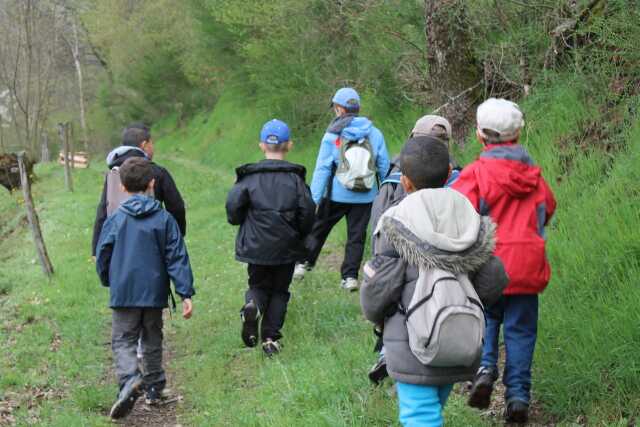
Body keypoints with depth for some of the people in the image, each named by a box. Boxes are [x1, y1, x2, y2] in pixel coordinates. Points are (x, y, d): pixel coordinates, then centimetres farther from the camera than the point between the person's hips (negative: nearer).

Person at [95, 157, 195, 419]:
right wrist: (186, 293, -6)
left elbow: (102, 255, 2)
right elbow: (177, 258, -6)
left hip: (124, 293, -1)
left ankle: (130, 379, -25)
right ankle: (154, 388, 24)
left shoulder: (115, 219, -4)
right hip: (155, 293, 2)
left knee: (122, 340, 2)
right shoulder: (164, 219, -4)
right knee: (152, 341, 18)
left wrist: (108, 281, 22)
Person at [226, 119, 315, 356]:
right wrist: (300, 234, 8)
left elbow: (233, 204, -14)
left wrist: (240, 222, 7)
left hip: (255, 245, 0)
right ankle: (271, 338, 5)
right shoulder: (295, 177, -4)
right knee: (279, 291, 14)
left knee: (259, 285, 17)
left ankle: (252, 304, -17)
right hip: (286, 247, 0)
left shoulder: (250, 175, -5)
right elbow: (308, 210, -10)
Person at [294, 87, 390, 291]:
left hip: (336, 196, -2)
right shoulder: (375, 134, -1)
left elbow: (322, 169, -9)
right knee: (356, 236, 10)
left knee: (318, 229, 16)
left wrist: (314, 199, -7)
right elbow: (384, 167, 2)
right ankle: (350, 276, 7)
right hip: (365, 198, 2)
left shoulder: (332, 136, -9)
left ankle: (303, 264, 23)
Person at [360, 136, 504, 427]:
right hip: (460, 345, 5)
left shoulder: (396, 225, -10)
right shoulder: (472, 222, 1)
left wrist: (377, 316, 12)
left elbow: (376, 291, -10)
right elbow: (494, 280, 2)